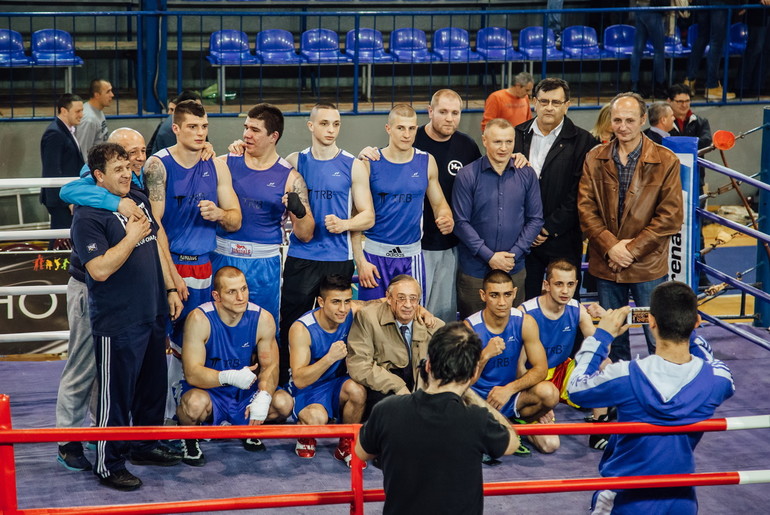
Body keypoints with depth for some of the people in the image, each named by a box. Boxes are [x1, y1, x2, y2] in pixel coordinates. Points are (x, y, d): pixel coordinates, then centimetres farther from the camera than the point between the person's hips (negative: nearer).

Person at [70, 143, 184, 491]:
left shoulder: (139, 200, 9)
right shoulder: (88, 217, -15)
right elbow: (100, 269, -24)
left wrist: (170, 289, 16)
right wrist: (132, 237, -20)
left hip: (154, 315, 8)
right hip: (117, 322, -8)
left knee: (153, 386, 19)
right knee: (116, 396, 0)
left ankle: (146, 446, 37)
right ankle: (109, 466, 12)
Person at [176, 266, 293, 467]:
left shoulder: (262, 319, -9)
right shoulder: (199, 319, -20)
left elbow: (270, 366, -4)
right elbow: (192, 373, -25)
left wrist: (264, 396, -26)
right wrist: (229, 377, -43)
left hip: (243, 395, 4)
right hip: (208, 391, -4)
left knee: (283, 403, -21)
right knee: (196, 403, -38)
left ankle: (246, 428, 13)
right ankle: (188, 436, 0)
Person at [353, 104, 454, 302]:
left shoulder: (426, 162, 4)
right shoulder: (370, 164, -4)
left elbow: (439, 203, 13)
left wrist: (447, 219, -11)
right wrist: (360, 260, -8)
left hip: (412, 255, 2)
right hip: (376, 253, -2)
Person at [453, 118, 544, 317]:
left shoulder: (527, 174, 3)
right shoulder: (467, 175, -6)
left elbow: (535, 219, 4)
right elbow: (461, 222, -7)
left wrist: (514, 255, -7)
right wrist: (489, 256, -13)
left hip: (514, 269, 2)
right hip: (475, 270, -2)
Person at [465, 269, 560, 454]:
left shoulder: (525, 323, -7)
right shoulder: (470, 328, -14)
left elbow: (540, 368, -8)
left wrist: (509, 389, -23)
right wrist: (485, 355, -36)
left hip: (511, 396, 2)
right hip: (479, 399, -2)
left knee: (549, 392, -27)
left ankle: (520, 419, 5)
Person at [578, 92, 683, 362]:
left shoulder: (666, 161, -6)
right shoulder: (595, 159, 3)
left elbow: (671, 216, -9)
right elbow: (585, 208, 0)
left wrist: (632, 249, -13)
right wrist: (610, 246, -12)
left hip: (649, 267, -3)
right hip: (606, 264, 3)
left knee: (657, 339, 0)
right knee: (613, 338, 14)